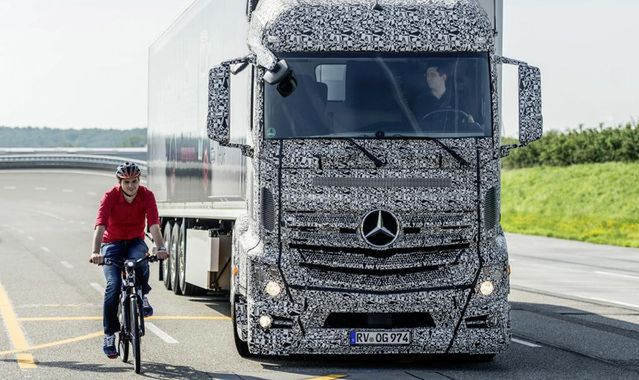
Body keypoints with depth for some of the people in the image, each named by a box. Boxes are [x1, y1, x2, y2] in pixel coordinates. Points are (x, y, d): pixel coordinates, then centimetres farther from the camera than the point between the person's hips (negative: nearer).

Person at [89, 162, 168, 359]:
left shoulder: (147, 195, -15)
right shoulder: (110, 196, -19)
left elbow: (153, 224, -26)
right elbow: (100, 225, -30)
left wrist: (160, 248, -43)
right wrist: (96, 252, -45)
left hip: (135, 241, 1)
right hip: (112, 243, -1)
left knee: (140, 262, -35)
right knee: (113, 285, -19)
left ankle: (142, 296, -4)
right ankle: (109, 335, -10)